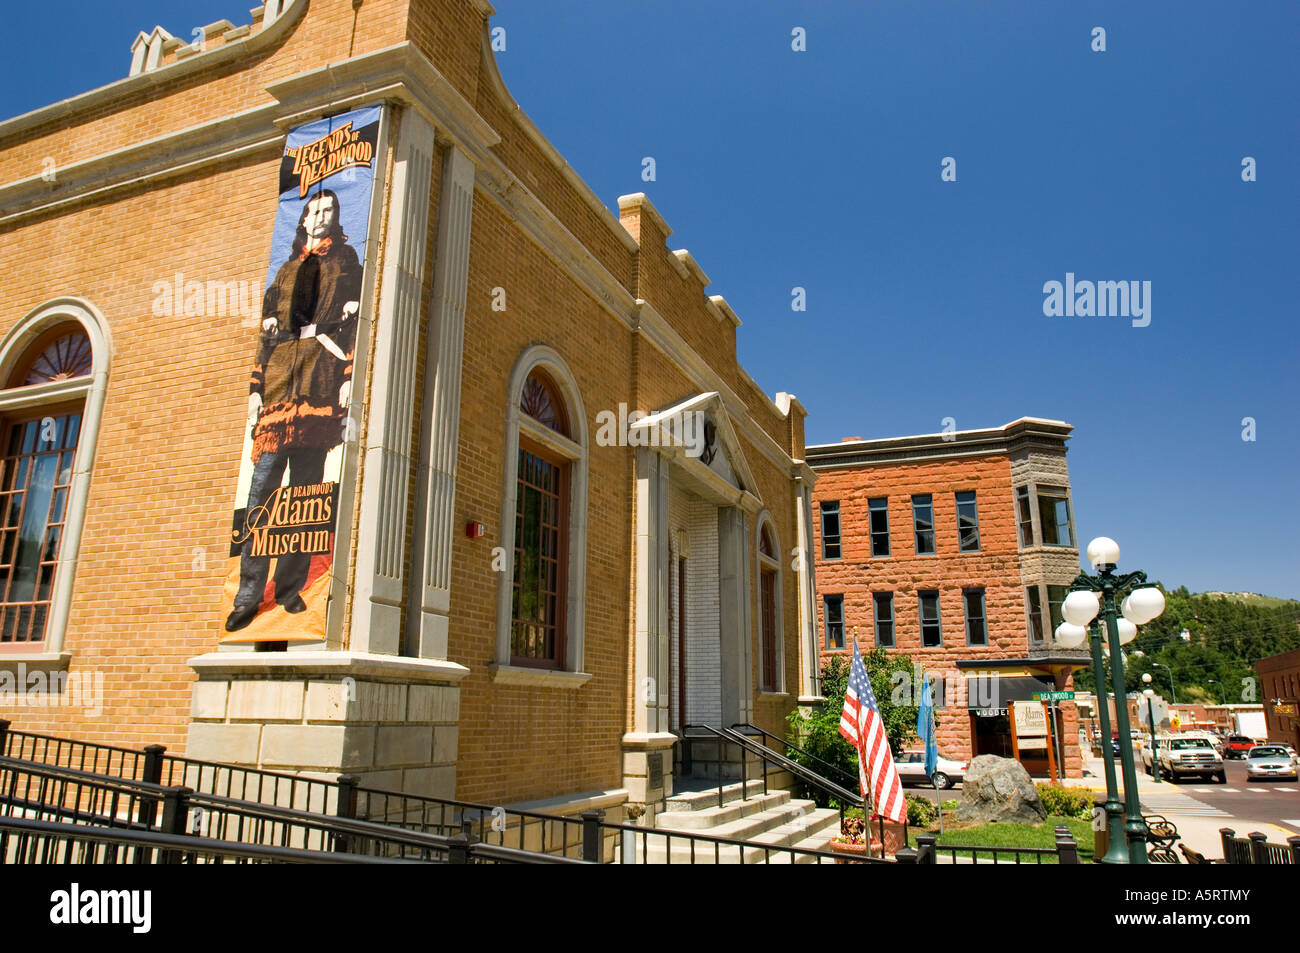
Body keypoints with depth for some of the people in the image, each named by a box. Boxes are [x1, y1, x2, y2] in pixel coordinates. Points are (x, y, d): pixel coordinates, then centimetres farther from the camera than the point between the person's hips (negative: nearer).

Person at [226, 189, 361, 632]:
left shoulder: (345, 261, 16)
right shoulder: (286, 271, 26)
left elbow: (353, 320, 3)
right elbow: (267, 332, 20)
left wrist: (348, 376, -9)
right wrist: (256, 389, 11)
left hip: (321, 371, -3)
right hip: (280, 379, 3)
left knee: (307, 485, -5)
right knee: (263, 483, -6)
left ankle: (292, 585, 1)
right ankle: (249, 593, -4)